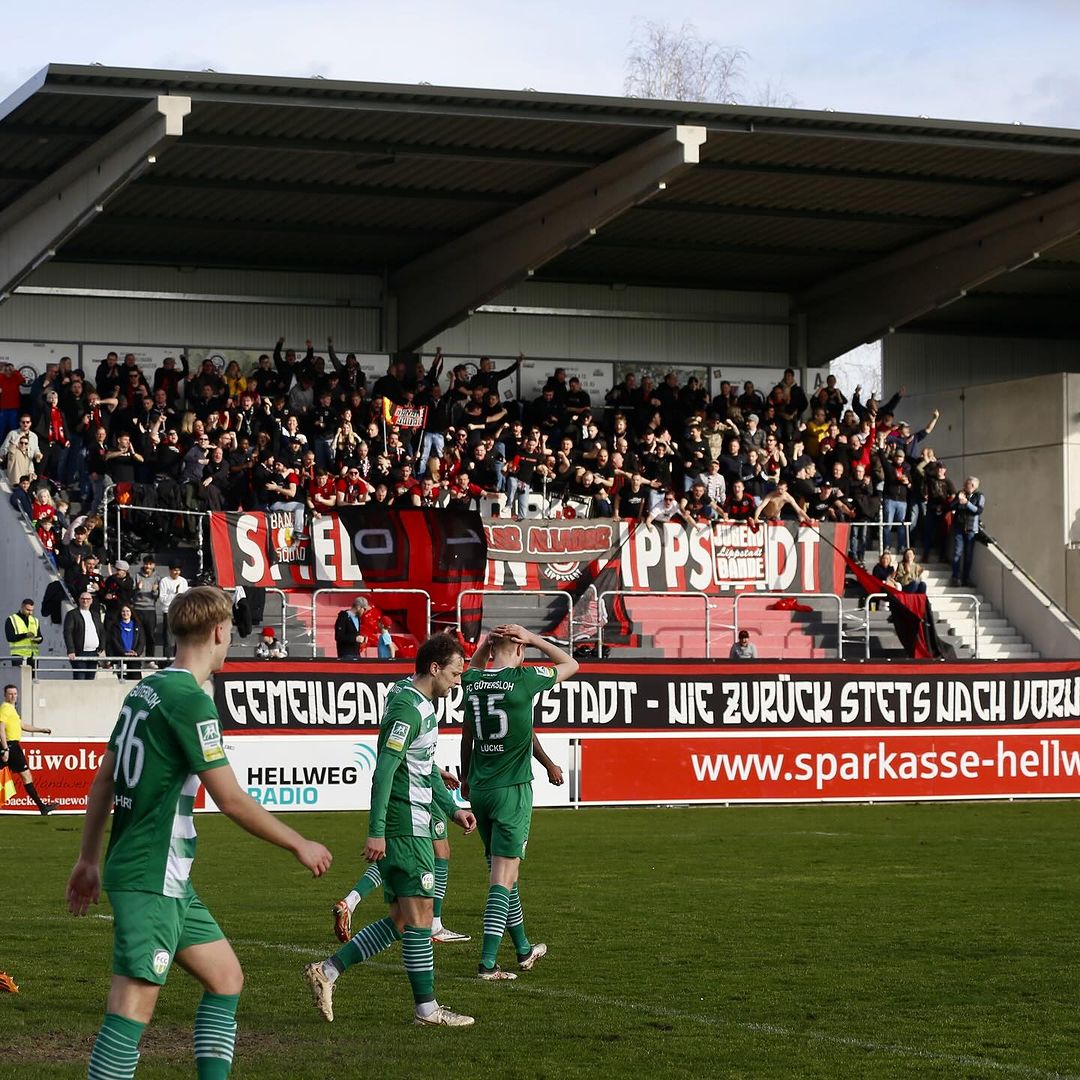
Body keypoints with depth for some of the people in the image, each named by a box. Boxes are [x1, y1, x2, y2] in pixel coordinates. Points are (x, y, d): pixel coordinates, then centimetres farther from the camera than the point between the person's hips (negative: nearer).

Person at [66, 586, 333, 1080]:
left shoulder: (146, 689, 11)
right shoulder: (190, 701, -16)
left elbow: (103, 782, 16)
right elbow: (231, 801, -17)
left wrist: (89, 860, 22)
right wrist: (300, 846, -6)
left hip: (170, 881, 10)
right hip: (150, 881, -10)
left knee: (226, 977, 15)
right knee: (133, 1006, -11)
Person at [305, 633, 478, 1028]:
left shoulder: (422, 705, 16)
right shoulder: (407, 710, -17)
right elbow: (383, 771, -21)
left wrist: (452, 808, 25)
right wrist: (376, 832, -24)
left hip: (414, 825, 10)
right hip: (407, 828, -10)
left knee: (400, 922, 10)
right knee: (419, 914, -4)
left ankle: (327, 971, 11)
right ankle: (427, 1007, 2)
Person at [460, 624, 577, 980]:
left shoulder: (472, 681, 2)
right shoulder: (523, 680, -11)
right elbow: (571, 664, 5)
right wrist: (533, 638, 5)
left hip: (479, 788, 6)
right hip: (512, 790, -6)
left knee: (501, 869, 16)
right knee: (503, 875, -6)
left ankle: (524, 950, 29)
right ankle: (488, 961, -12)